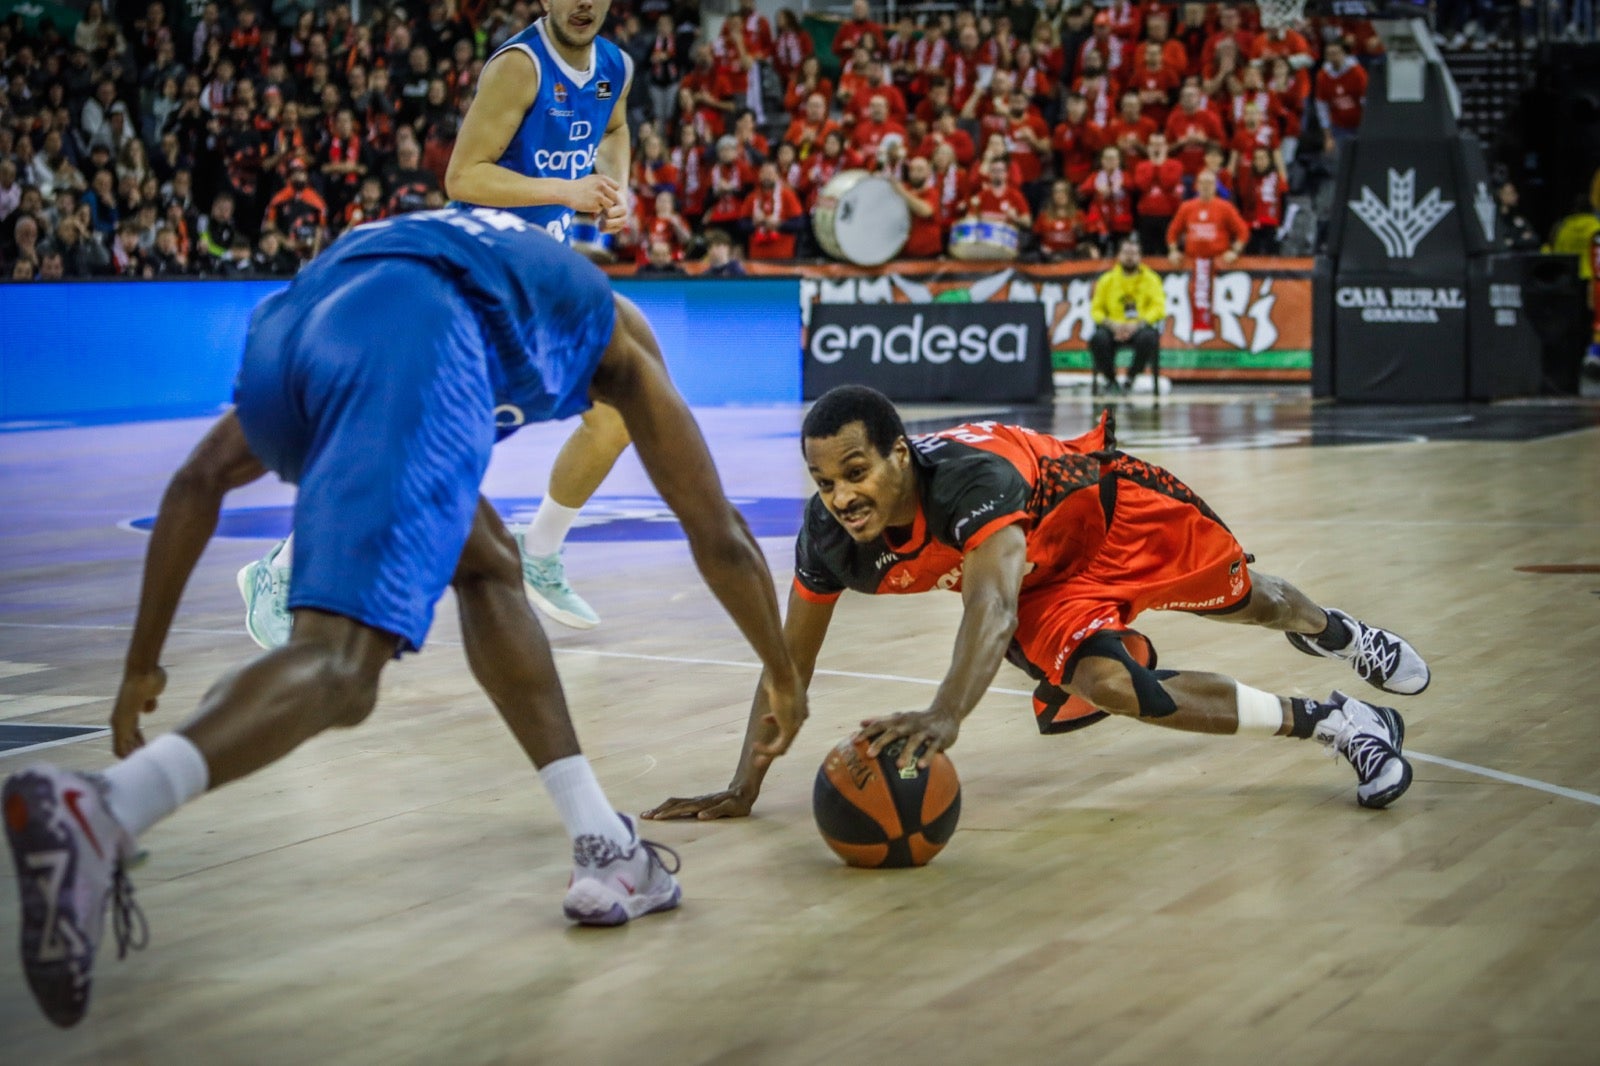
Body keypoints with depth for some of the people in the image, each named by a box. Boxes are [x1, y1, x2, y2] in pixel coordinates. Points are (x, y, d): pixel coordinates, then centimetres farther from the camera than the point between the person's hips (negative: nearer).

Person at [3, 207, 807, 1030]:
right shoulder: (617, 330, 38)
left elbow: (199, 480, 37)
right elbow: (719, 537, 40)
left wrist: (143, 662, 37)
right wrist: (786, 680, 55)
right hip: (412, 346, -5)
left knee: (488, 566, 27)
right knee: (342, 666, -16)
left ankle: (607, 852, 24)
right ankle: (101, 810, -42)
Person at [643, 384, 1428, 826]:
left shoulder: (970, 475, -44)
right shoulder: (828, 536, -26)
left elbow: (991, 606, -59)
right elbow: (790, 663, -15)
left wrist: (946, 714, -76)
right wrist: (744, 789, -21)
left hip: (1112, 510, -4)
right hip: (1048, 587, 4)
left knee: (1241, 599, 18)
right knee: (1106, 684, -19)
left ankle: (1331, 631, 57)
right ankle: (1326, 723, -2)